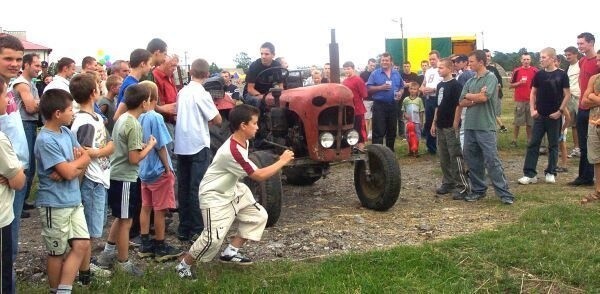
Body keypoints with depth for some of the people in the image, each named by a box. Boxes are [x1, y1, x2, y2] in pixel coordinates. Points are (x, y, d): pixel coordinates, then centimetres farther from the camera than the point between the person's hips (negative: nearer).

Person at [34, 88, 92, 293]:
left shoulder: (67, 133, 6)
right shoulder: (45, 140, -20)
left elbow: (86, 158, 6)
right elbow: (68, 171, -22)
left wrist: (70, 168, -13)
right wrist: (78, 161, -2)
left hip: (74, 200, 8)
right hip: (55, 204, -7)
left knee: (82, 245, 3)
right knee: (57, 252, 7)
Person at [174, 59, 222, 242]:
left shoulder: (182, 92, 7)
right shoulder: (201, 94, -13)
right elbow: (217, 120, -11)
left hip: (182, 146, 7)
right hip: (199, 146, -6)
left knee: (184, 188, 10)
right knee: (198, 189, -3)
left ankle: (184, 229, 15)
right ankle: (197, 230, -2)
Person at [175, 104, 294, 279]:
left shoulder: (243, 141, -2)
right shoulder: (232, 151, -33)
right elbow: (259, 176, -28)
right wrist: (282, 161, -21)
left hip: (232, 190, 10)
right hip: (215, 197, -10)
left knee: (259, 216, 9)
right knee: (213, 238, -17)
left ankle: (231, 252, 16)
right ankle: (183, 266, 6)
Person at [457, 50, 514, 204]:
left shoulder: (491, 78, -5)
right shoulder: (470, 81, 14)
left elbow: (483, 97, -18)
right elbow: (462, 103, 7)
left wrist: (469, 96, -1)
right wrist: (477, 98, -9)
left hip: (485, 127, -7)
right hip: (469, 126, 7)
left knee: (492, 160, -7)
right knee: (472, 160, 10)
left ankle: (504, 193, -3)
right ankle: (478, 189, 22)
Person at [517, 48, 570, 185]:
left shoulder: (561, 75, -5)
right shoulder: (539, 75, 4)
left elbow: (567, 95, -4)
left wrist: (560, 111, -10)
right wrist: (532, 109, -1)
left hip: (554, 116, -3)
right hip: (539, 116, 3)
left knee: (553, 145, 7)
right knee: (533, 144, -1)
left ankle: (551, 173, 17)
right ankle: (529, 174, 1)